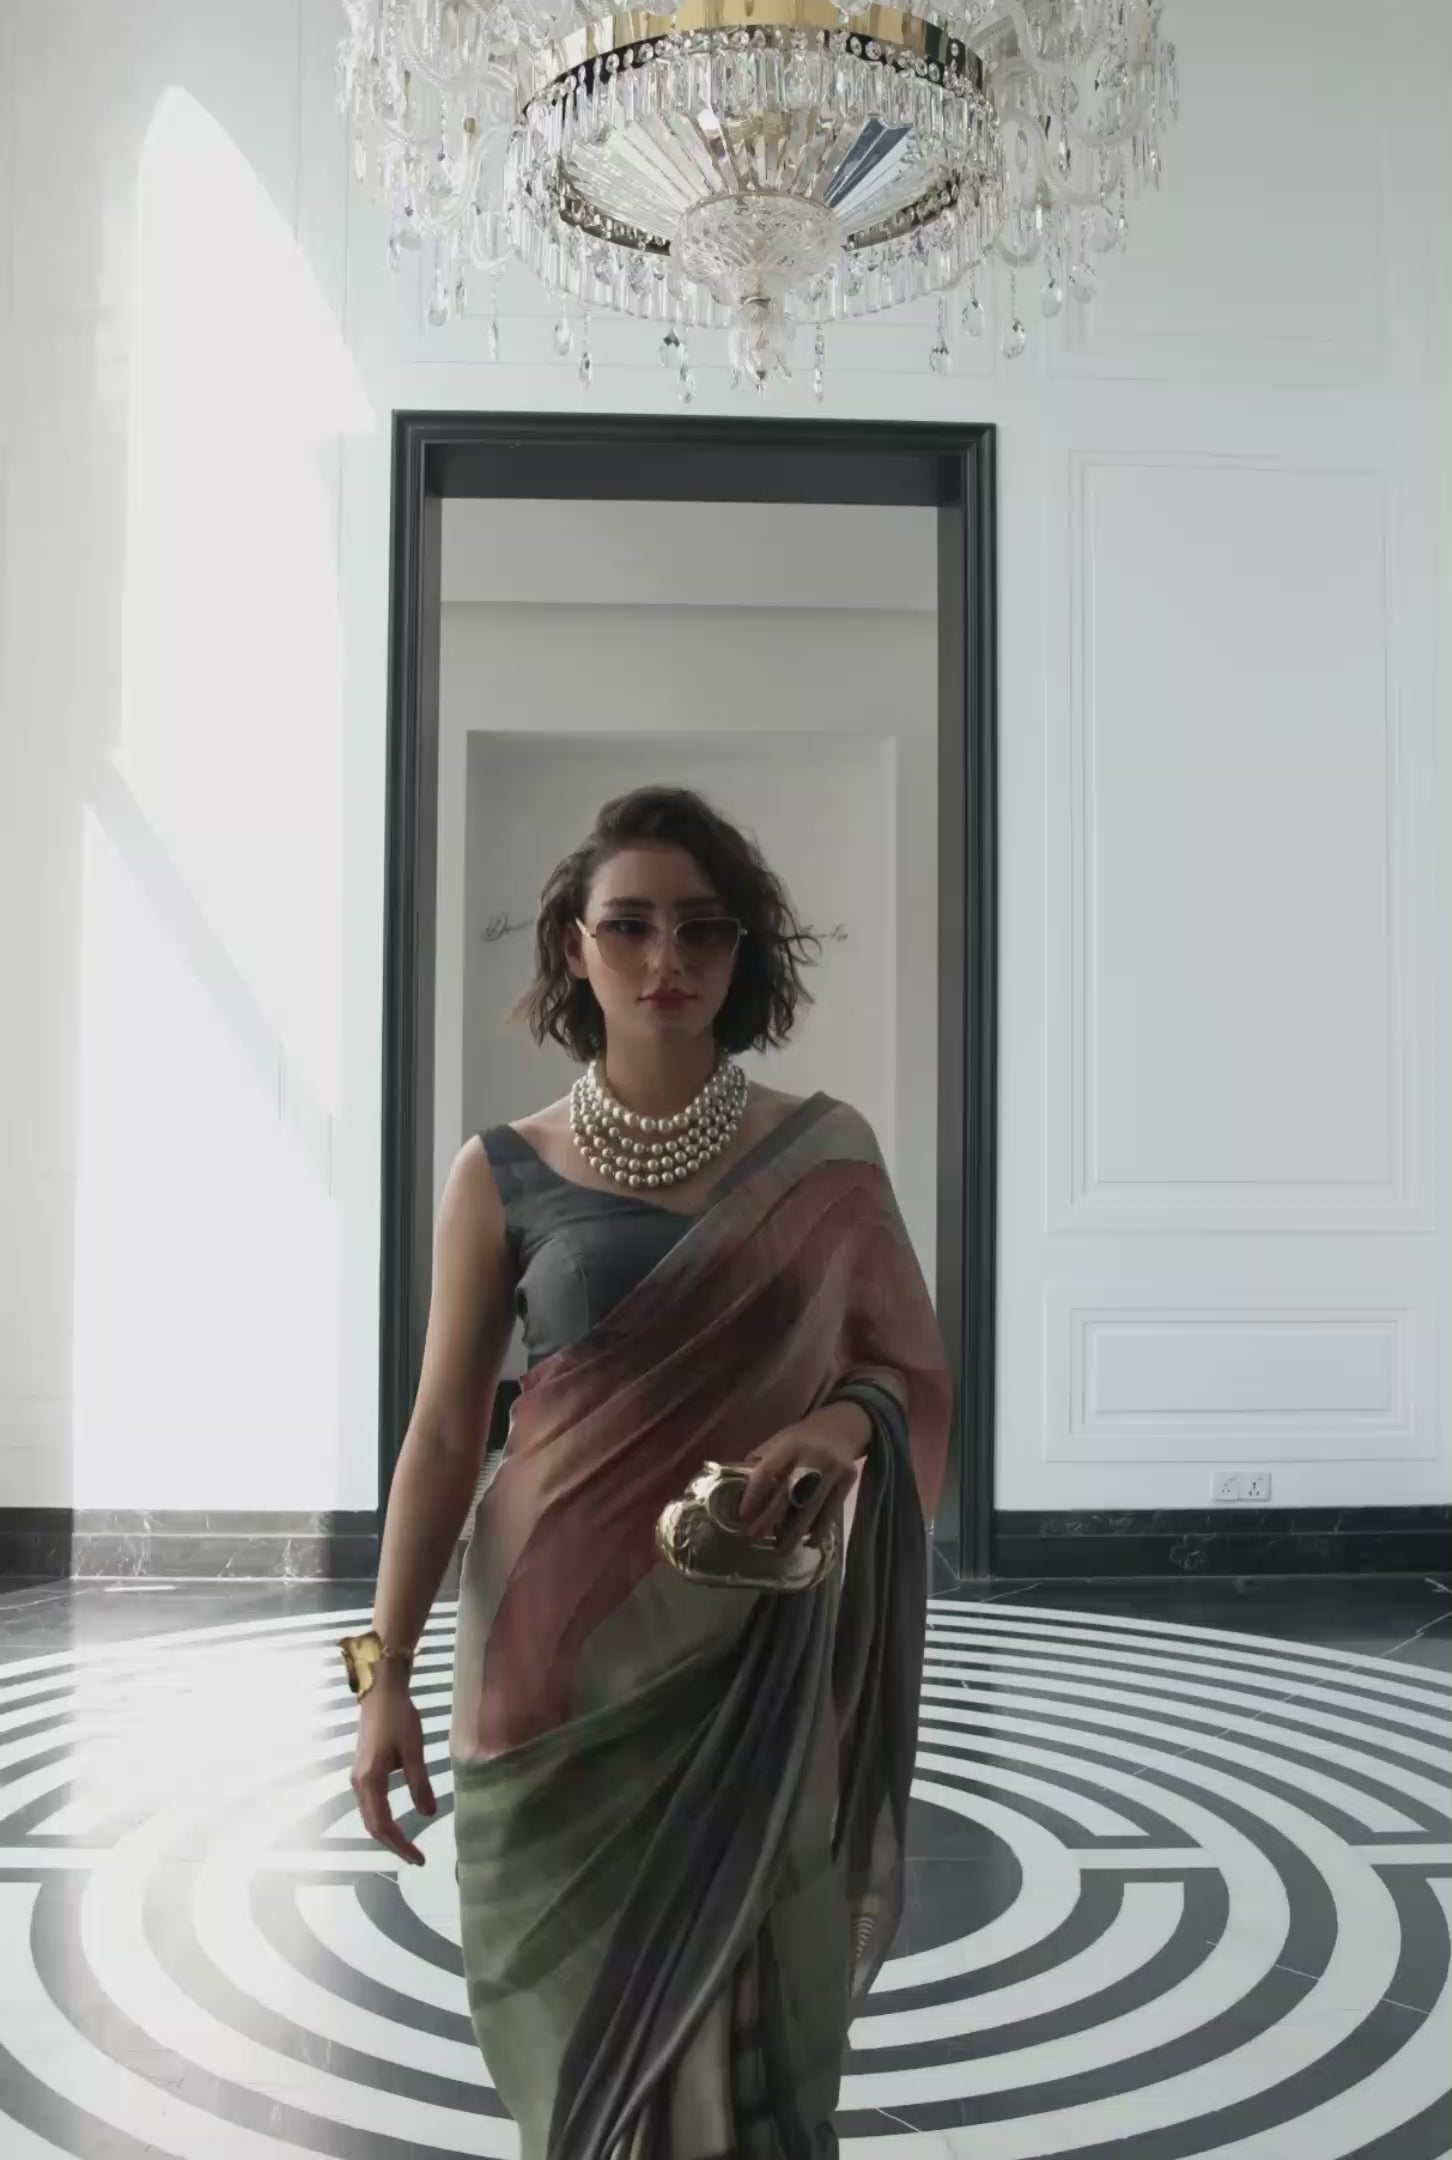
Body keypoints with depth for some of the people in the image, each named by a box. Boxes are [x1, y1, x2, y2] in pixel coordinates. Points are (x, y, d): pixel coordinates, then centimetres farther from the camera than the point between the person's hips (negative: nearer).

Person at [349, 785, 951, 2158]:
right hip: (561, 1658, 0)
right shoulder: (504, 1177, -1)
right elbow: (443, 1435, 1)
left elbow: (914, 1371, 5)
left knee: (745, 2031, 4)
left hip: (757, 1666, 0)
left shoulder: (824, 1161, 0)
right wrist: (385, 1675, -3)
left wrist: (847, 1418, -17)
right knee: (584, 2026, 9)